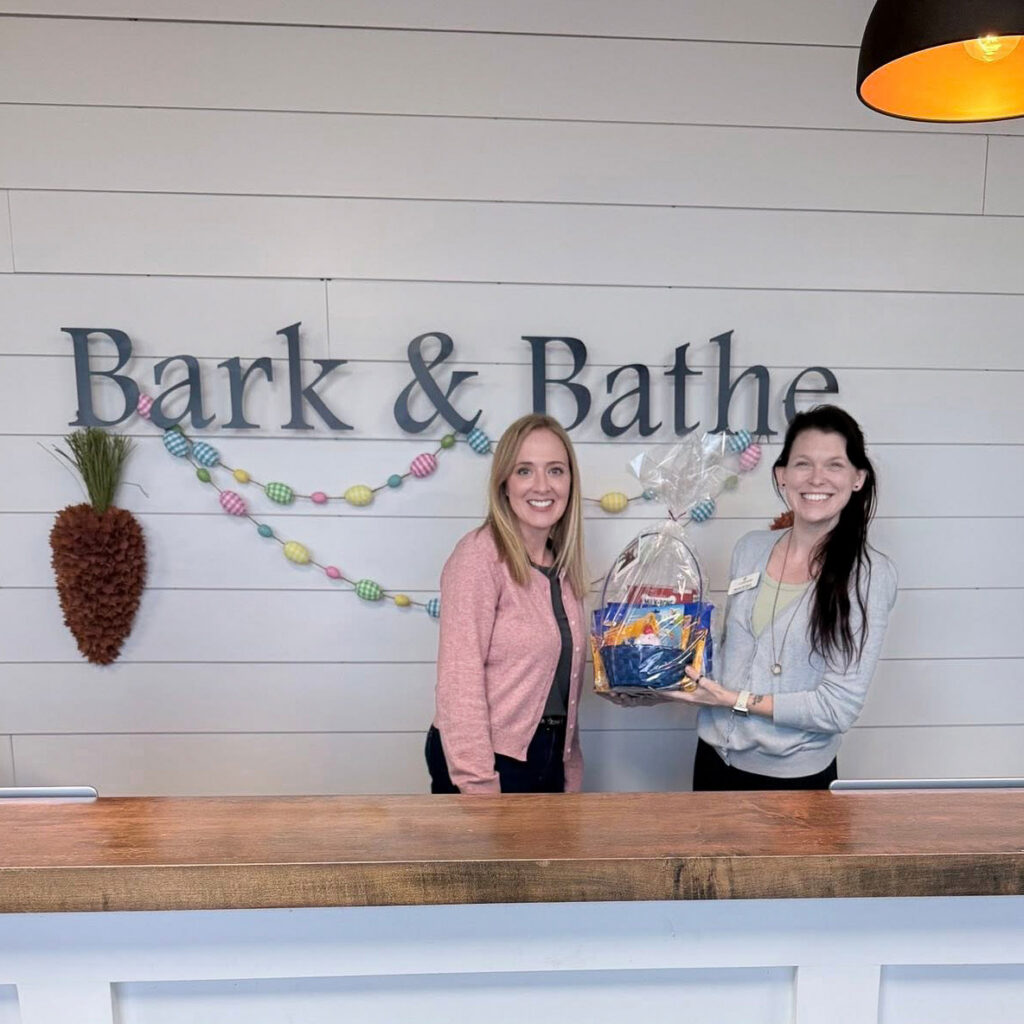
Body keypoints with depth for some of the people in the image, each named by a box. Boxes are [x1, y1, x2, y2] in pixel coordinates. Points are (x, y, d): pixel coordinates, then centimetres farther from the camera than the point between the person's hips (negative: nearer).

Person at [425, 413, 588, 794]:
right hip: (489, 761, -6)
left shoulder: (563, 567, 4)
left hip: (547, 760, 7)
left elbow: (562, 675, 10)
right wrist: (478, 784, -21)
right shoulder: (480, 555, -17)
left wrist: (570, 773, 11)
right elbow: (459, 679, -20)